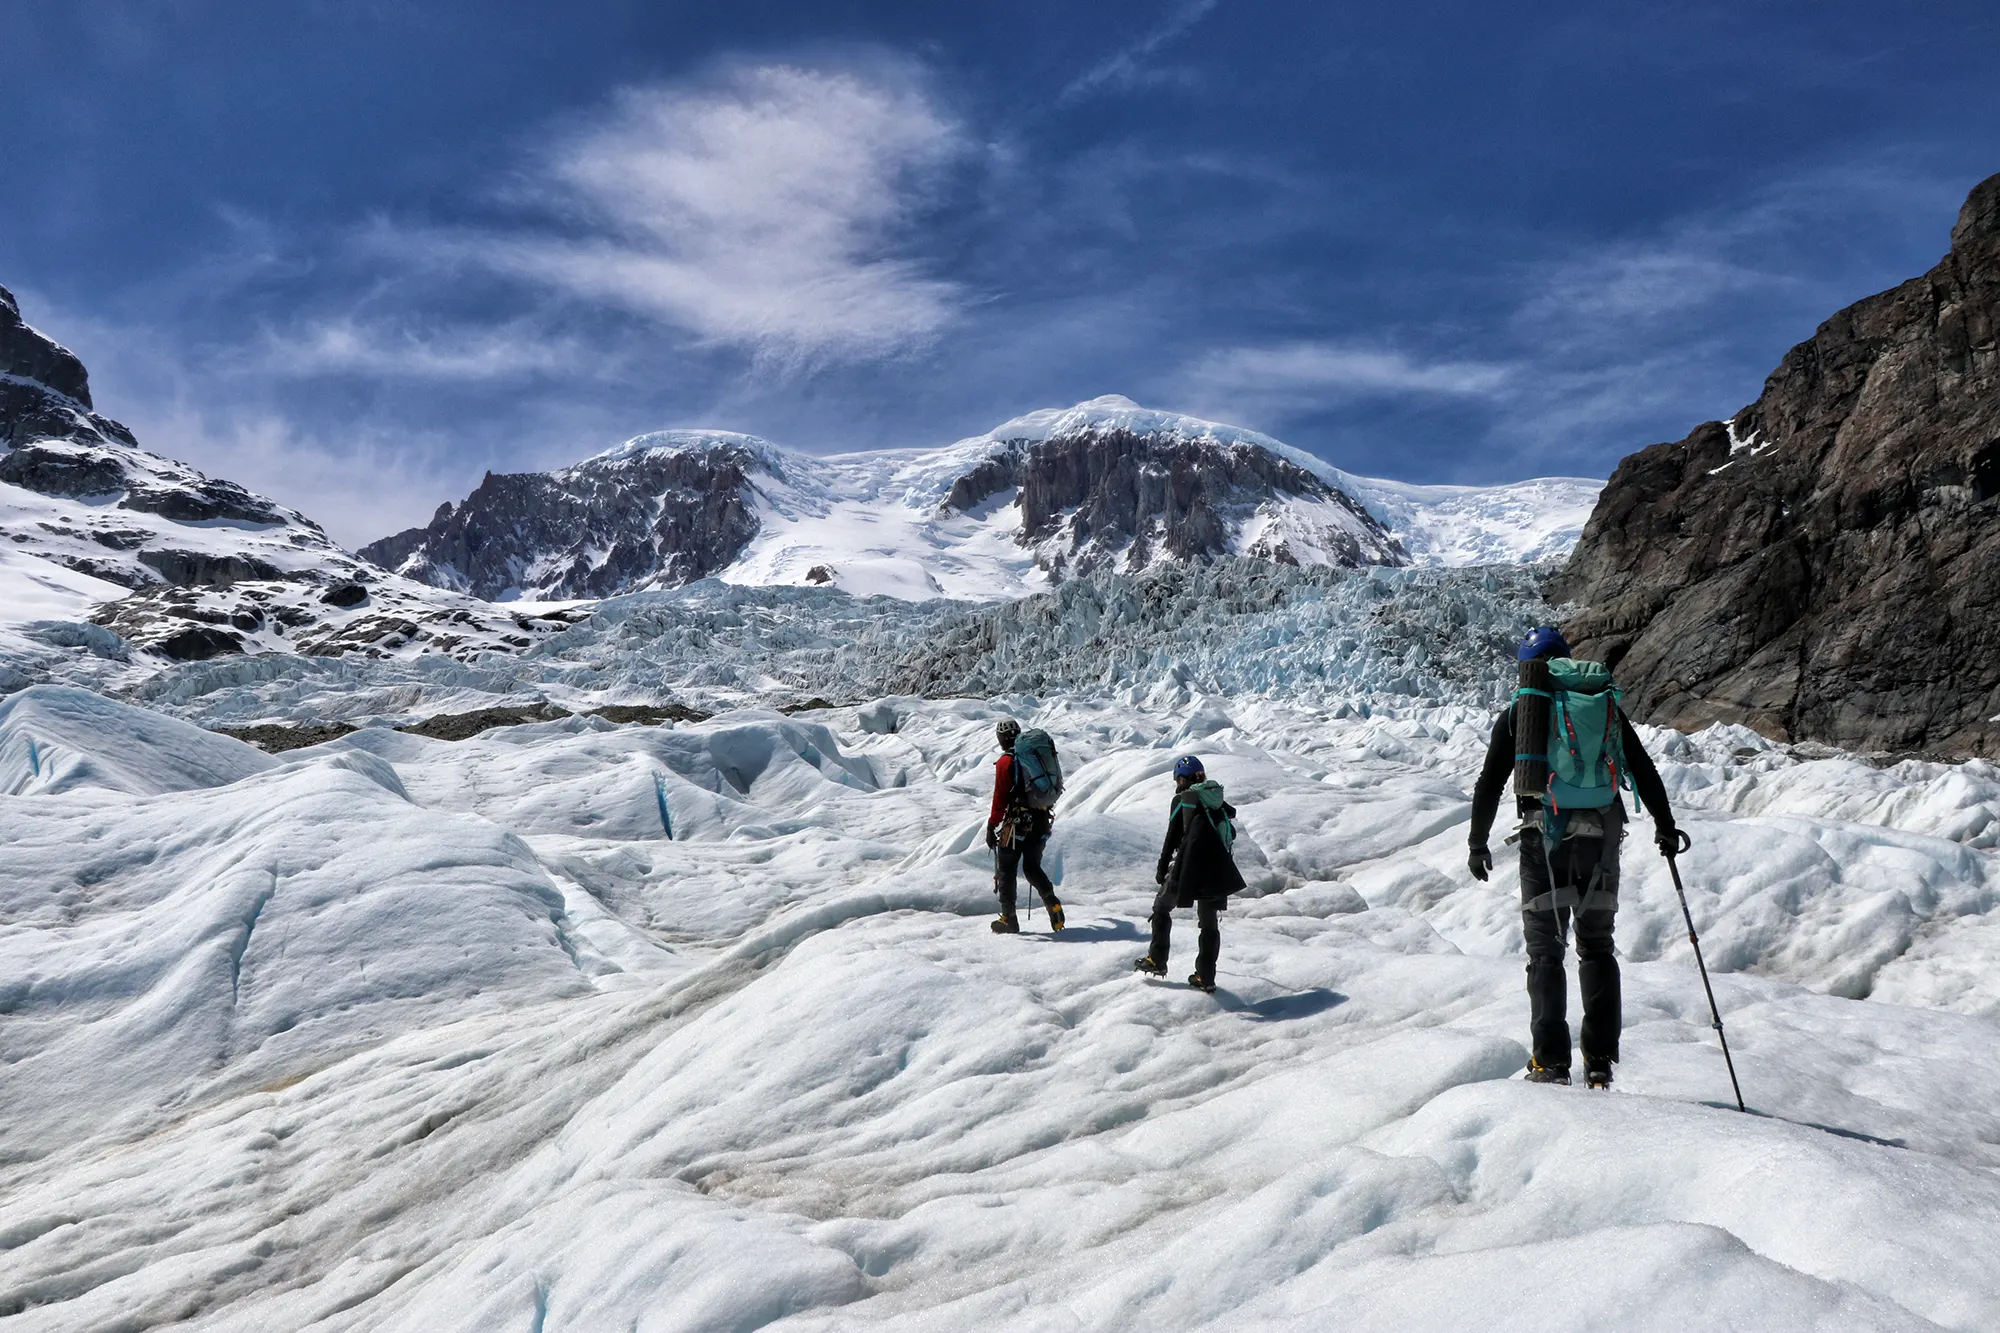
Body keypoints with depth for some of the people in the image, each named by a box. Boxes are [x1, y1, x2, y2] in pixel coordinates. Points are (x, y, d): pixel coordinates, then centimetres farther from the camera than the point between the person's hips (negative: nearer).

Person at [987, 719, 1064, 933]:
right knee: (1032, 868, 18)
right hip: (1040, 822, 6)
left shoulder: (1005, 762, -11)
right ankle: (1052, 904, -1)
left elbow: (1000, 797, -15)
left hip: (1016, 824, -6)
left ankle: (1009, 918, 7)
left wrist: (992, 827, -10)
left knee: (1006, 870, 6)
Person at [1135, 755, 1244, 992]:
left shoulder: (1182, 799, -1)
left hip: (1189, 867, -4)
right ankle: (1206, 977, 11)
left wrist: (1162, 869, 5)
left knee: (1162, 907, 16)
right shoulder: (1218, 800, 12)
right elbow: (1231, 834, 14)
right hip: (1217, 868, 4)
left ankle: (1157, 961, 15)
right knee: (1209, 922, 13)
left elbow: (1172, 837, -2)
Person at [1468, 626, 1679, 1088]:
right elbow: (1645, 772, 15)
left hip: (1544, 840, -3)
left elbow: (1489, 784, 1)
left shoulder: (1517, 711, 4)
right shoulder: (1607, 705, 11)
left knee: (1545, 950, 5)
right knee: (1597, 947, 15)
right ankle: (1600, 1060, 12)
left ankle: (1551, 1062, 1)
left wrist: (1478, 843, 10)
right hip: (1601, 840, 3)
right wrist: (1665, 826, 27)